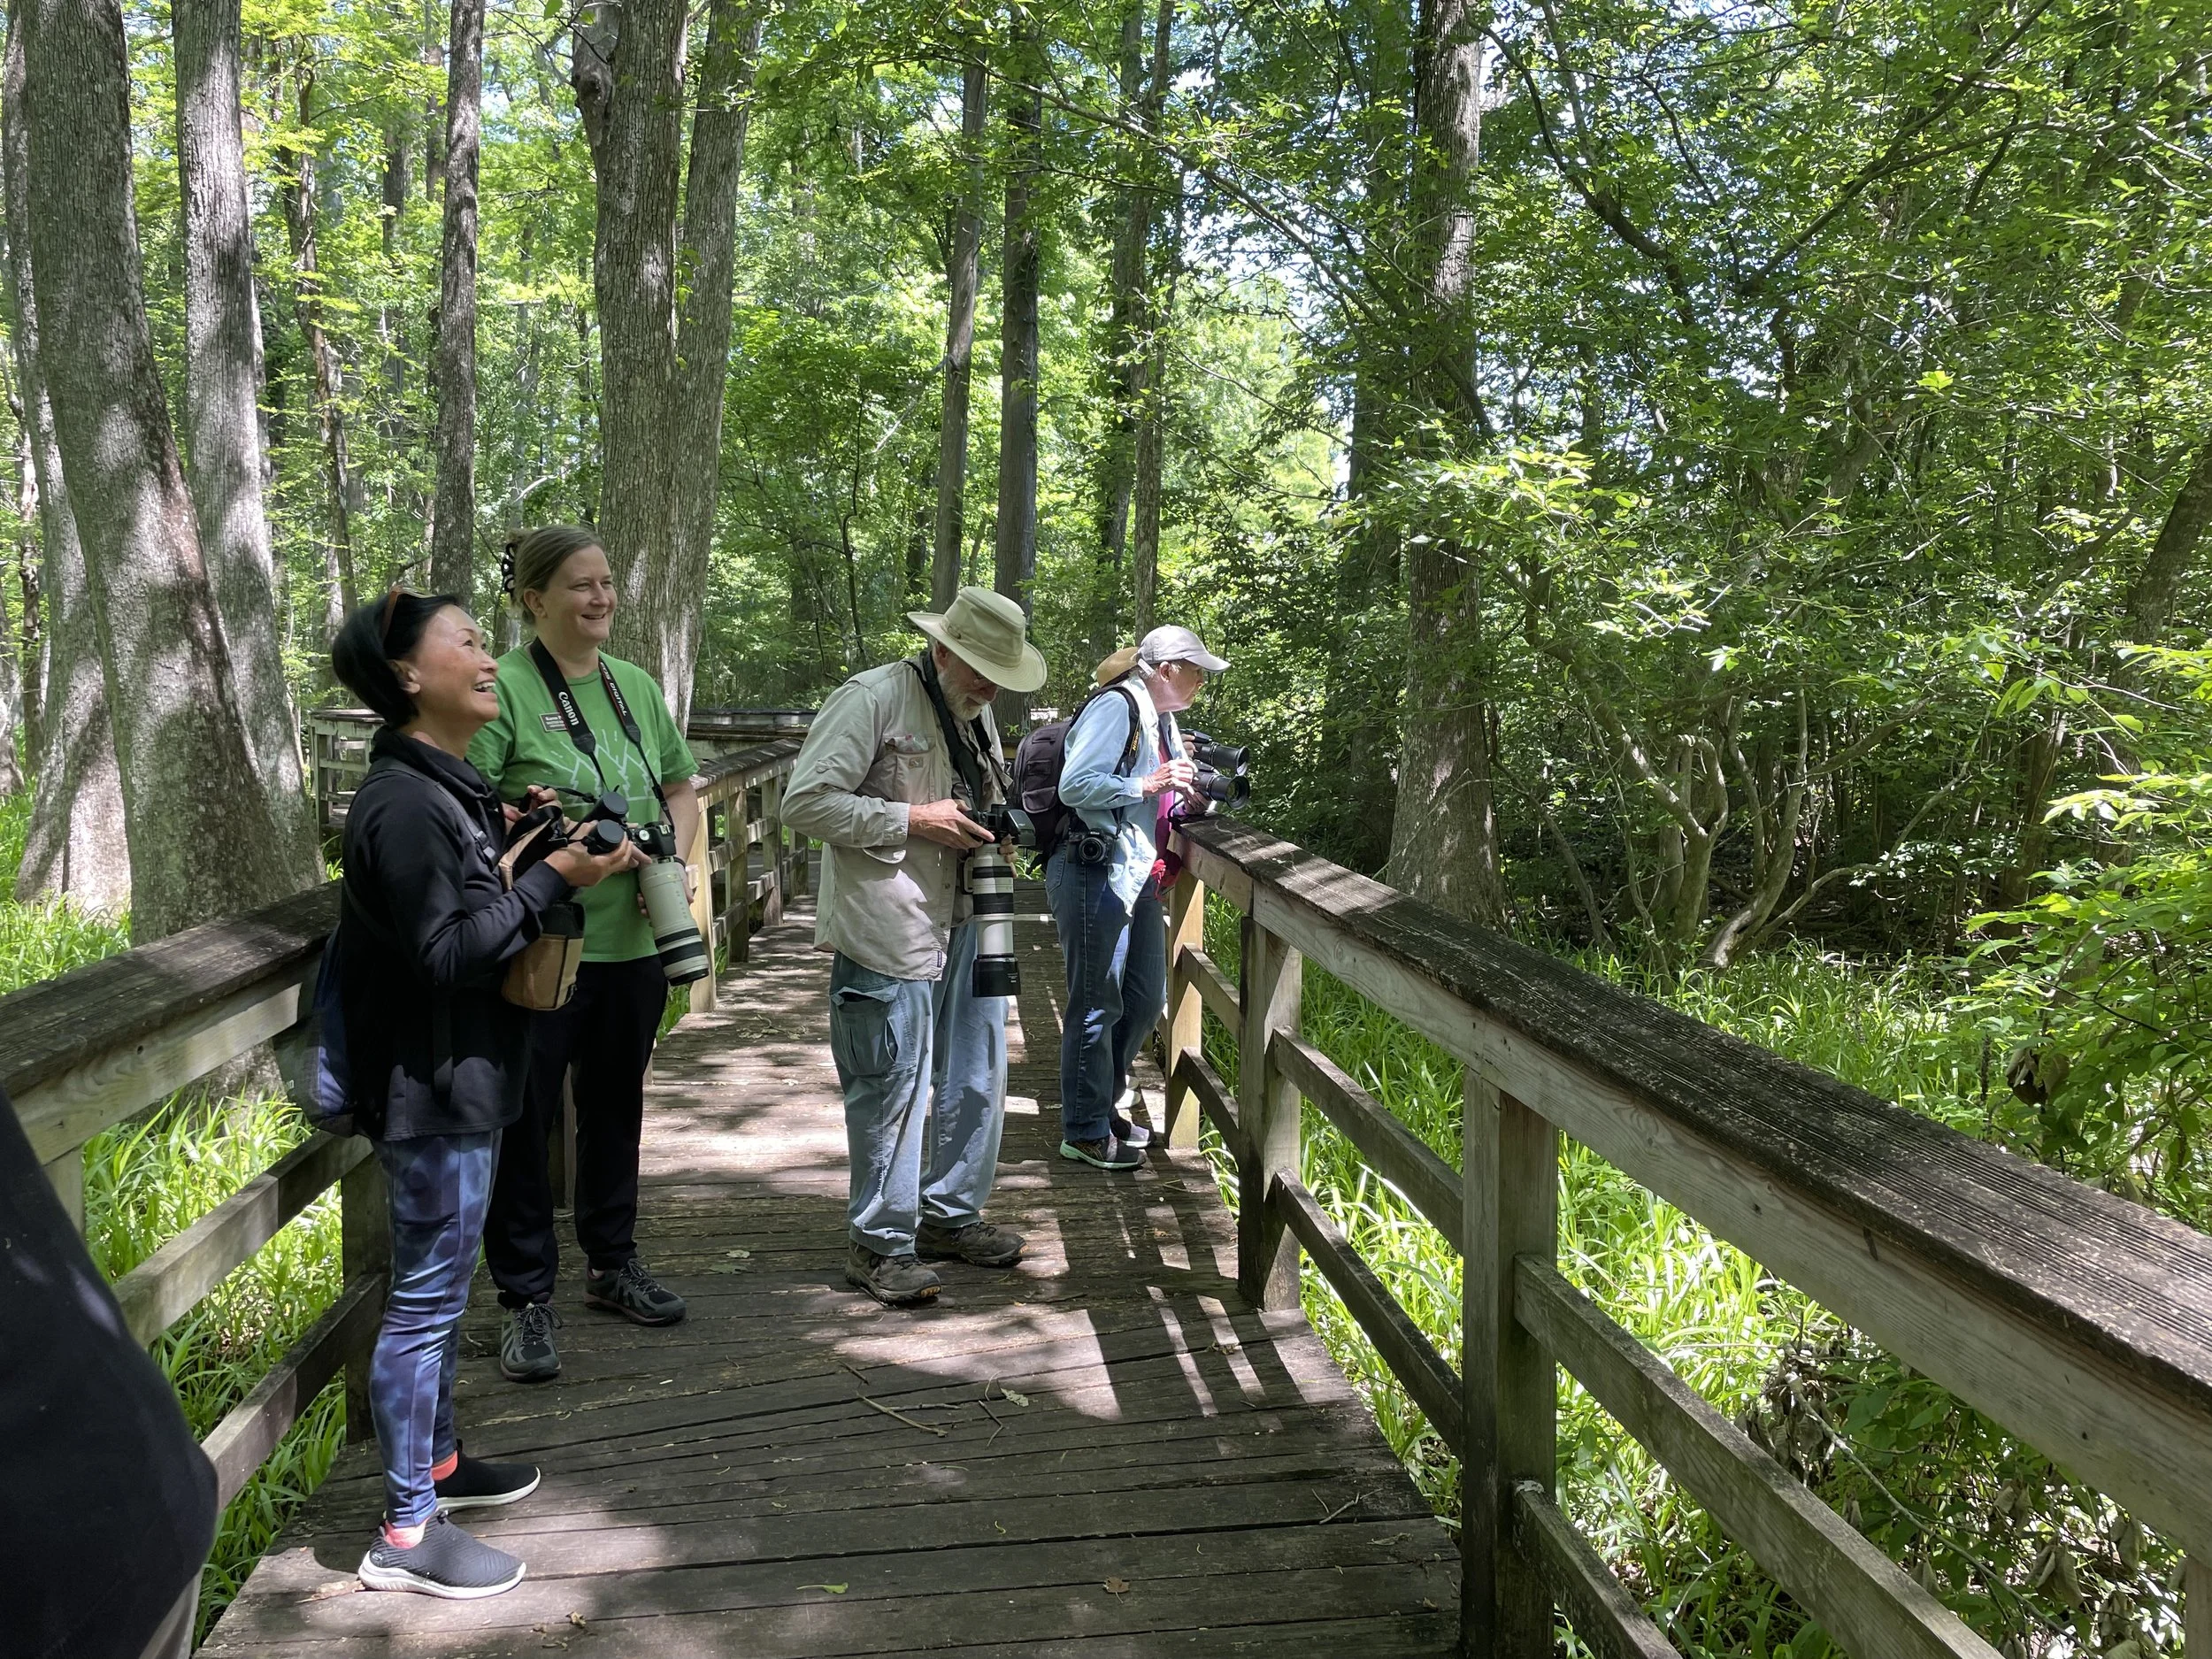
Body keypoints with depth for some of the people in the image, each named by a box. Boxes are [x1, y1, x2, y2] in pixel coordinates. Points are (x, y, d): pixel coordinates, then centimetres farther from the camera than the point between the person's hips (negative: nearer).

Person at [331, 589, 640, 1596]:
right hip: (432, 1095, -10)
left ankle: (436, 1461, 37)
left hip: (462, 1085, 10)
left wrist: (512, 842, 4)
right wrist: (552, 878, -21)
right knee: (425, 1300, -2)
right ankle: (406, 1533, 8)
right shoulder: (403, 803, -20)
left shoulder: (447, 787, 11)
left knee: (440, 1289, 21)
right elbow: (447, 951, -23)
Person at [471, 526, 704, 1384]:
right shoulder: (502, 688, -9)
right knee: (523, 1118, 2)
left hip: (632, 942, 6)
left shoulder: (636, 685, 10)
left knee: (615, 1104, 19)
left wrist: (674, 859, 3)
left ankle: (612, 1263, 36)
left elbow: (680, 789, 19)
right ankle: (526, 1298, 16)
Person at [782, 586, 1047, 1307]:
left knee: (976, 1078, 14)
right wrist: (914, 820, -18)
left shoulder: (976, 714, 17)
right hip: (889, 932, -8)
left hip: (967, 925, 9)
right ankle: (880, 1242, 12)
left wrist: (994, 827, 7)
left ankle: (950, 1214, 31)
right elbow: (805, 802, -16)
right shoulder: (871, 699, -11)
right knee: (893, 1088, -2)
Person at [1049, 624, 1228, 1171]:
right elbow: (1075, 785, -23)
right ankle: (1085, 1131, 8)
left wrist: (1185, 796, 5)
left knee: (1146, 998, 16)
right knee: (1098, 1004, -2)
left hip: (1137, 876, 10)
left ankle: (1106, 1101, 33)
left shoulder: (1162, 719, 17)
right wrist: (1150, 784, -21)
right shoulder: (1115, 708, -14)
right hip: (1094, 874, -10)